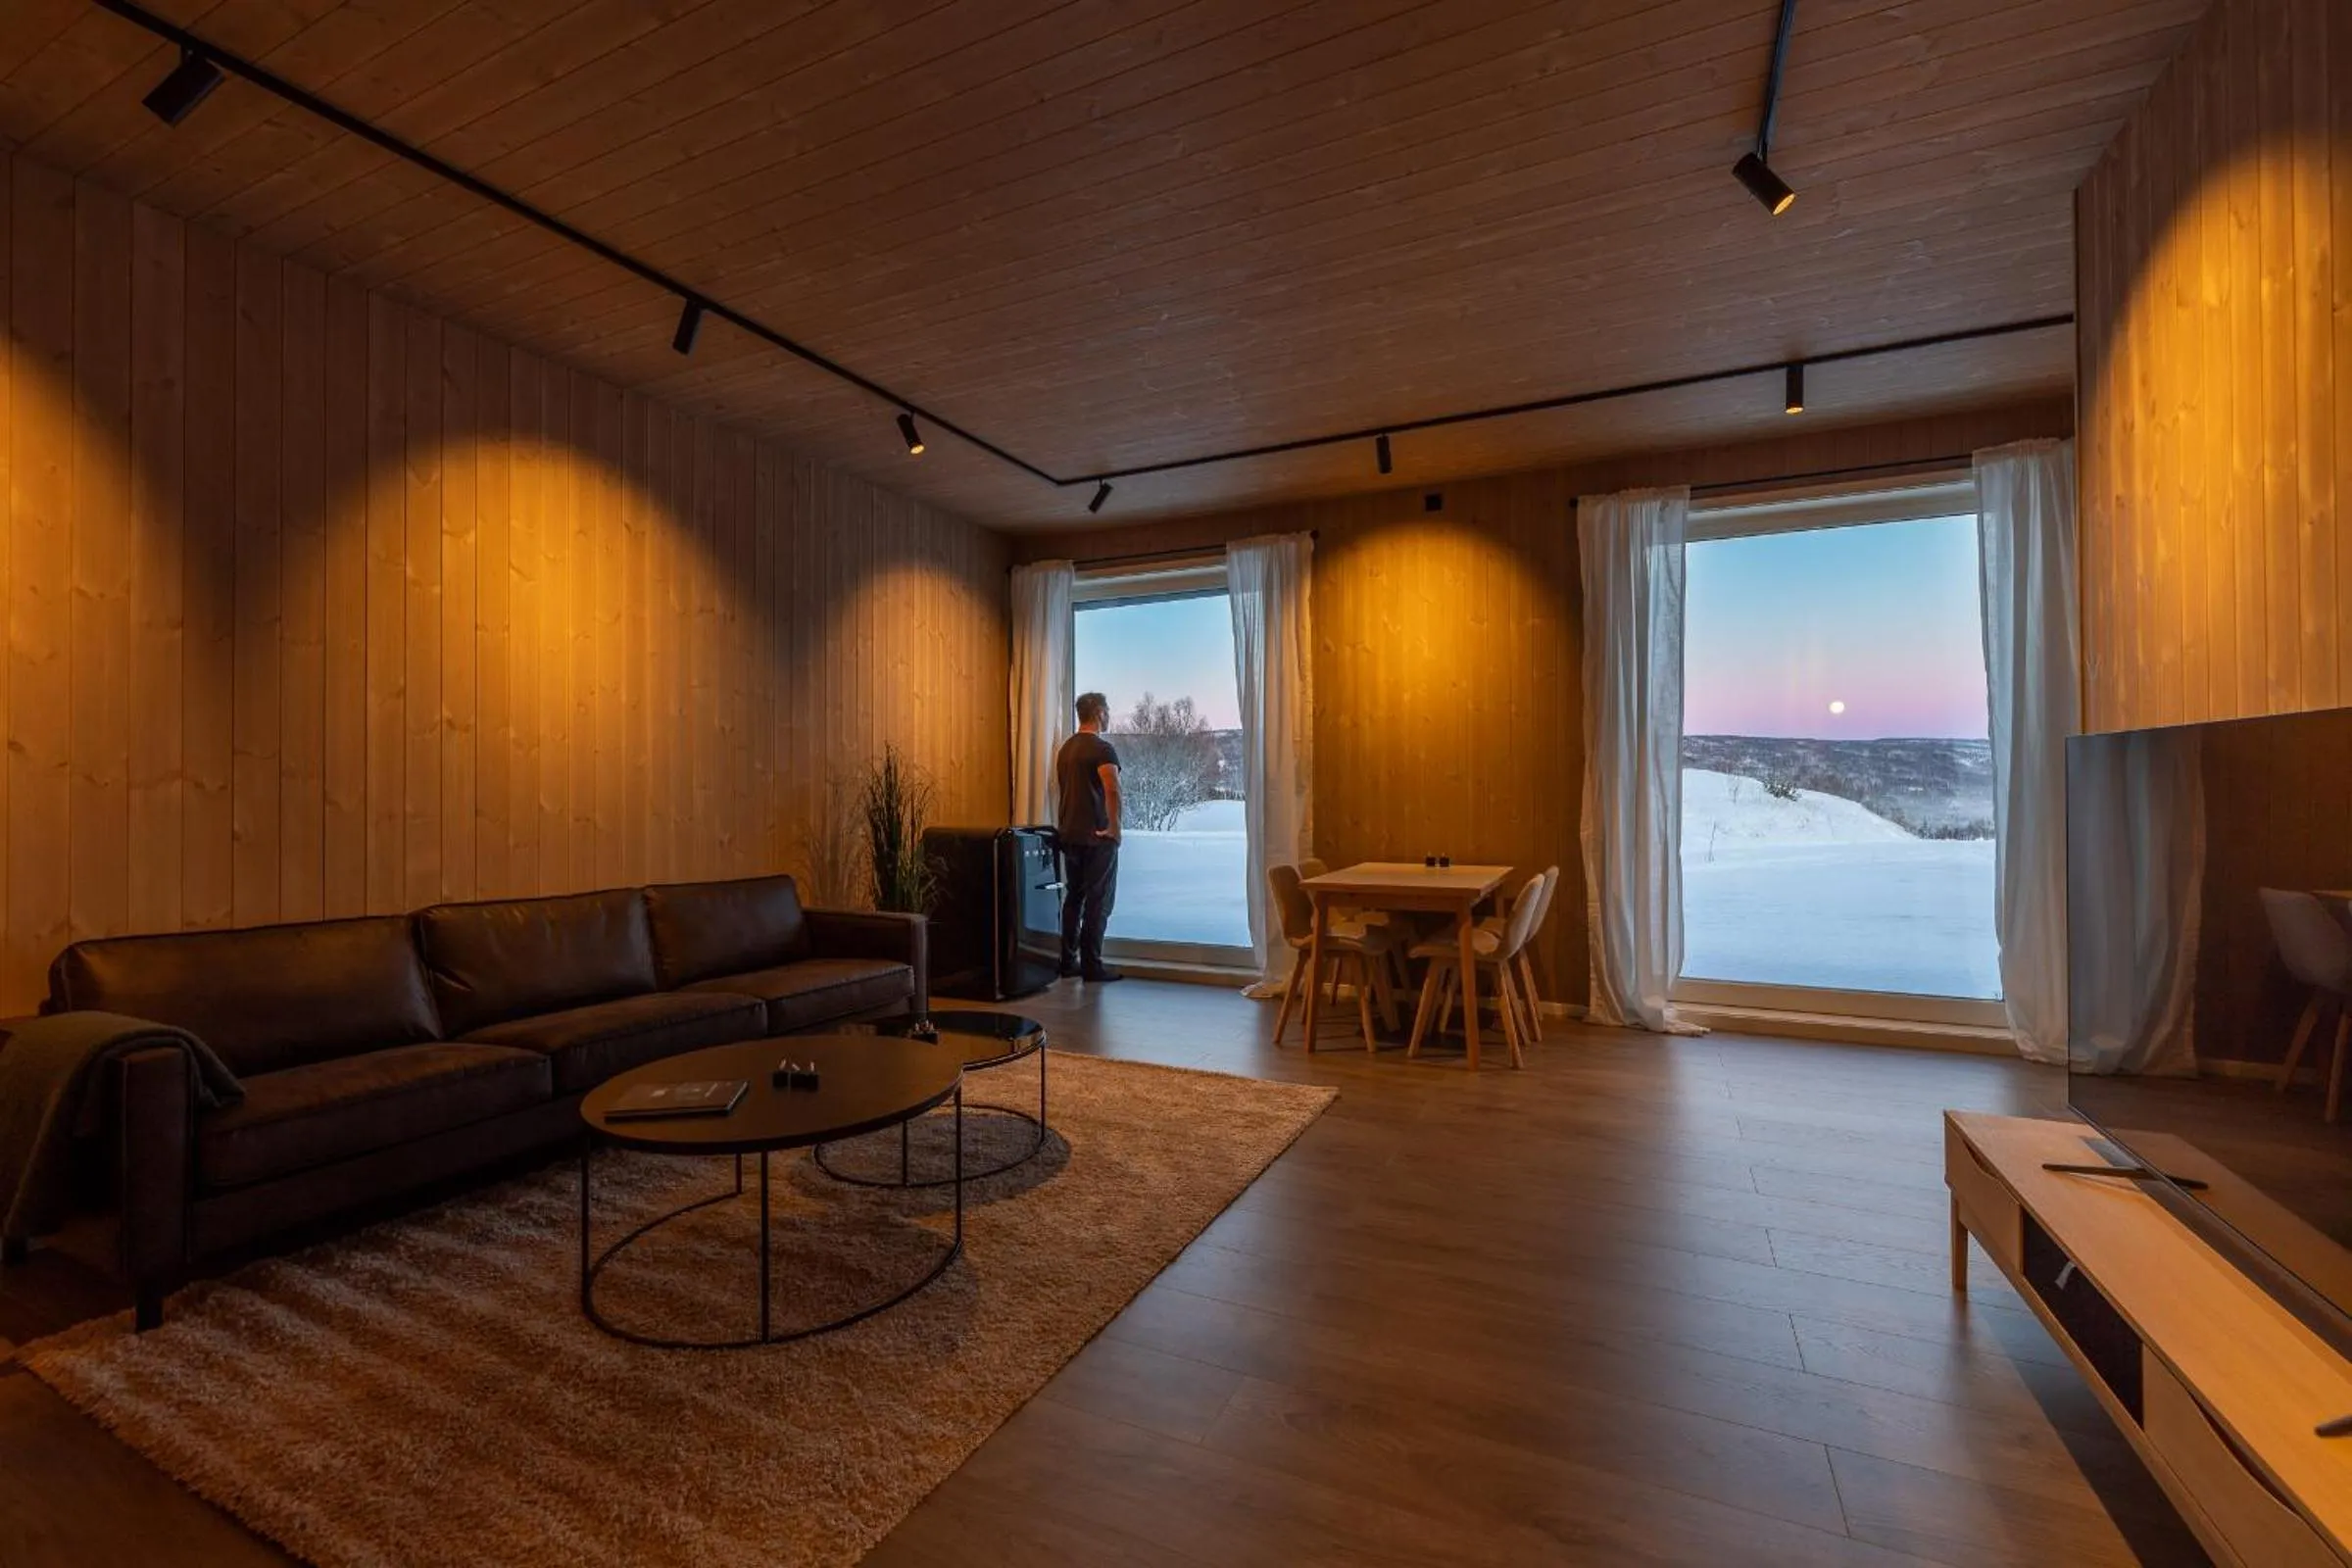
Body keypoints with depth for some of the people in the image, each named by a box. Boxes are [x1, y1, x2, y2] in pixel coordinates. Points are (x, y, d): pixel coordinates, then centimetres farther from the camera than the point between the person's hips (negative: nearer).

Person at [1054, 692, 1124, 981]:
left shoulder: (1065, 748, 14)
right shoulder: (1103, 748, -13)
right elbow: (1112, 790, -27)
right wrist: (1115, 827, -18)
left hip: (1069, 834, 8)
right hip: (1096, 837, -8)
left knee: (1073, 897, 14)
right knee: (1098, 902, -1)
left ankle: (1068, 961, 18)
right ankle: (1092, 965, 2)